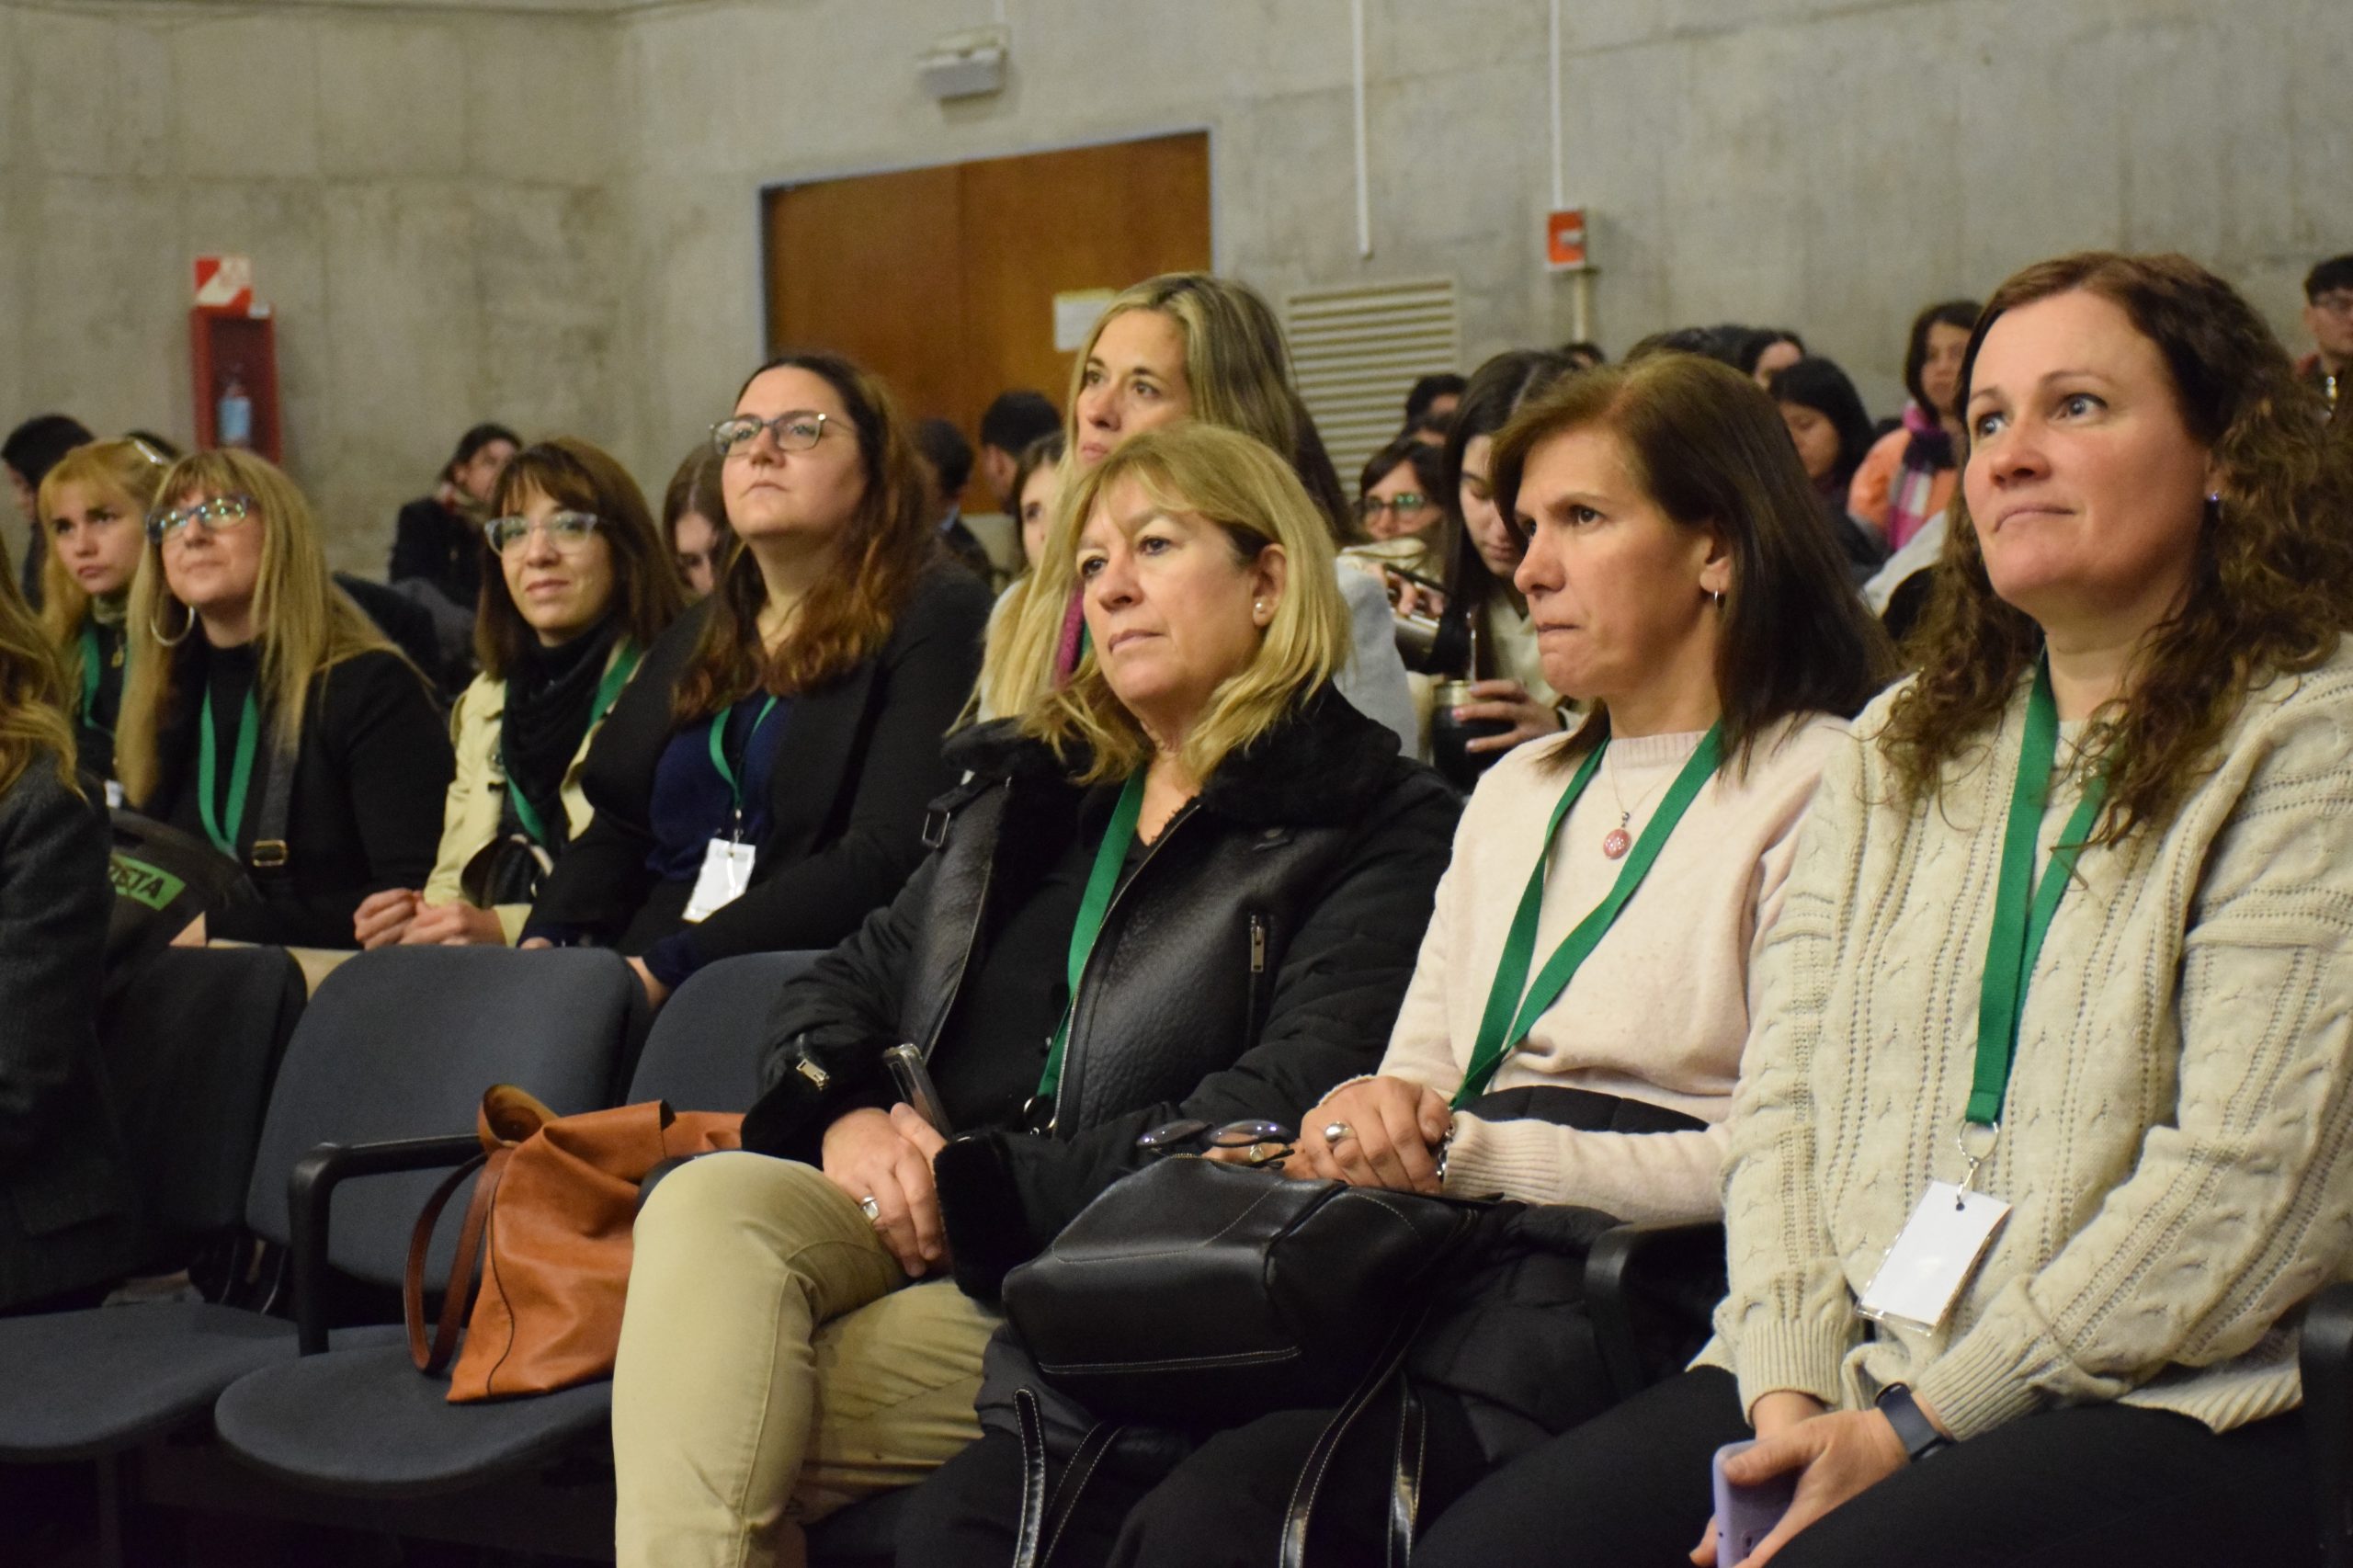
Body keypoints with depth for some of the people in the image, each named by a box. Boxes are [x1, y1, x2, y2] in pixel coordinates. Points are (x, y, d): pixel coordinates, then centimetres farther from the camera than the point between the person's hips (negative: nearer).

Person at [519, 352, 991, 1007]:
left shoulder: (935, 619, -1)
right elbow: (616, 833, 20)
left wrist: (670, 967, -18)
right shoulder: (695, 636, 23)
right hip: (641, 984, 6)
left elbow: (889, 857, -13)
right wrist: (545, 944, -3)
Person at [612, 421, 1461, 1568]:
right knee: (711, 1203, -29)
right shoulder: (1030, 784, 23)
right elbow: (837, 988, 23)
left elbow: (1279, 1112, -11)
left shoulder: (1378, 824, 2)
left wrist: (979, 1181, -15)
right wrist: (843, 1116, -2)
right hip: (914, 1220, 6)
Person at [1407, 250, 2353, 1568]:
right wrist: (1788, 1389, -6)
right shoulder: (1900, 749, 18)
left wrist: (1913, 1426, -12)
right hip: (1846, 1378, 6)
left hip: (2162, 1408, -5)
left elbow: (2247, 1185, -12)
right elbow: (1786, 1095, 12)